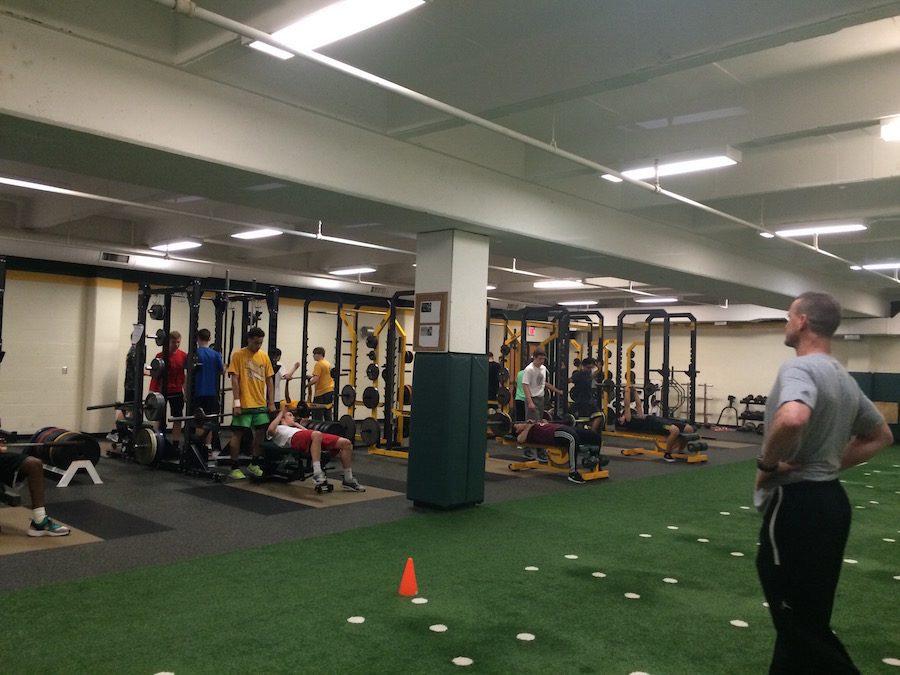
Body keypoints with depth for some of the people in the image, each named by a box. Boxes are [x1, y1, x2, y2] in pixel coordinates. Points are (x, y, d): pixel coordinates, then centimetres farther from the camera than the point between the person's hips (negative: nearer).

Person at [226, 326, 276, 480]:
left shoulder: (264, 356, 8)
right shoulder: (238, 355, -6)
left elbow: (269, 380, 10)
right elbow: (234, 380, -9)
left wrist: (271, 403, 6)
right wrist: (237, 403, -14)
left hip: (260, 404, 5)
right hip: (244, 404, -5)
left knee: (261, 432, 8)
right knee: (238, 433, 0)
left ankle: (254, 464, 23)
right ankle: (234, 468, 8)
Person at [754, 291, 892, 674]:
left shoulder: (798, 368, -18)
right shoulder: (844, 378, 13)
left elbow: (792, 418, -40)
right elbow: (880, 435, 25)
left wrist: (768, 463, -23)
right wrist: (833, 463, 16)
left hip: (797, 505, -10)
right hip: (828, 498, 10)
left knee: (800, 623, -1)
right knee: (804, 615, 19)